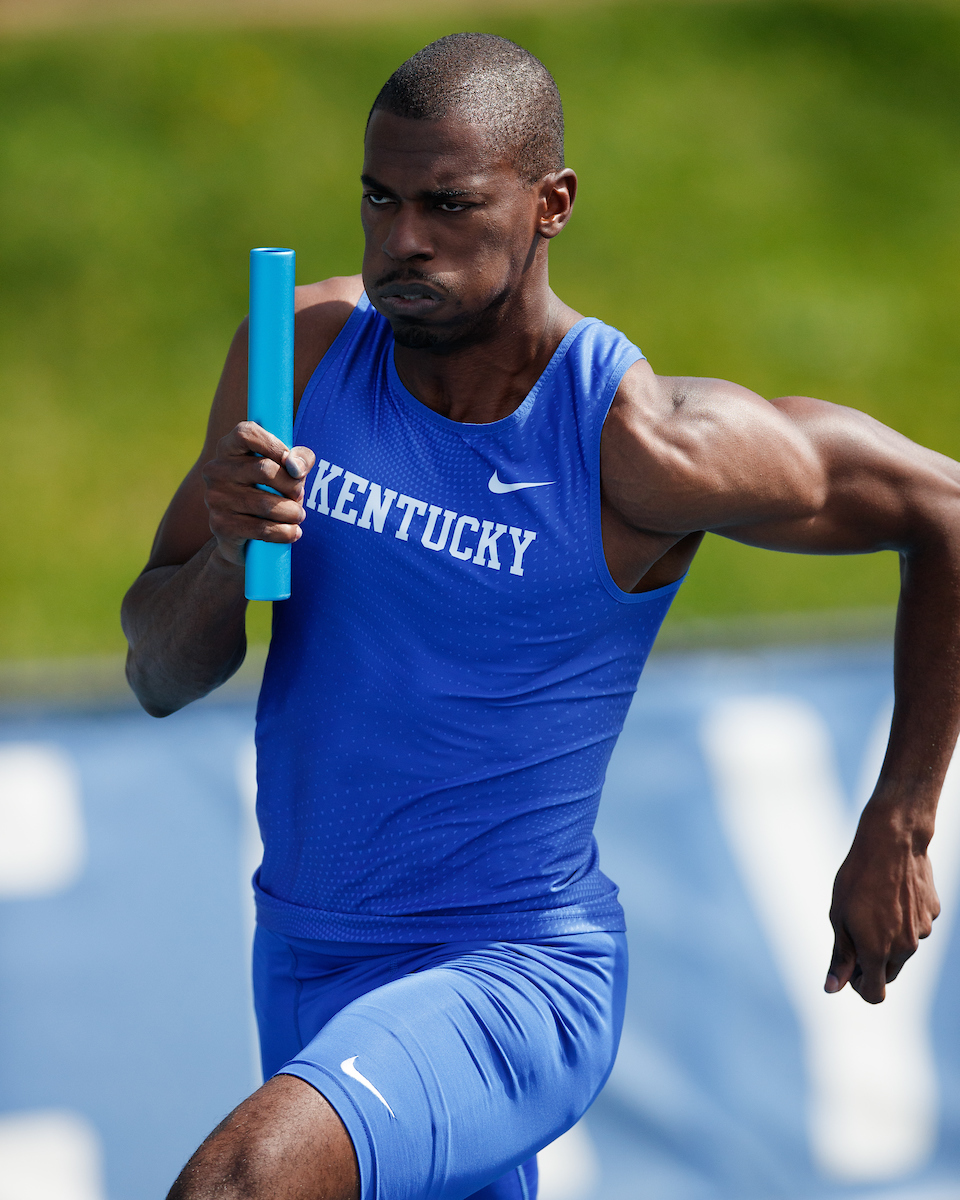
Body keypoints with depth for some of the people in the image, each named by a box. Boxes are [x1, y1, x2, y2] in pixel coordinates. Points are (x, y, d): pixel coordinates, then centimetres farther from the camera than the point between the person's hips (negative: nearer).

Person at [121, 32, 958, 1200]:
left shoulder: (639, 442, -18)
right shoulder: (304, 351, -4)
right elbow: (158, 675, 0)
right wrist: (228, 553, -23)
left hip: (516, 981, -6)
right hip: (304, 962, 6)